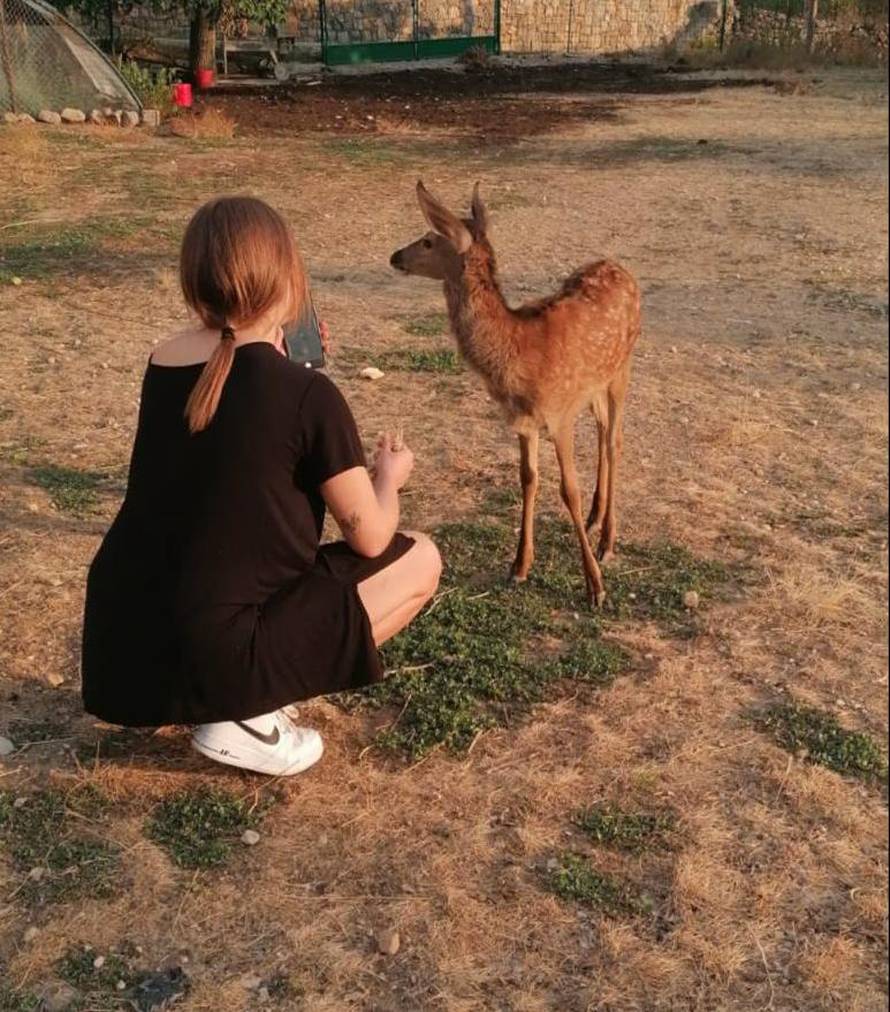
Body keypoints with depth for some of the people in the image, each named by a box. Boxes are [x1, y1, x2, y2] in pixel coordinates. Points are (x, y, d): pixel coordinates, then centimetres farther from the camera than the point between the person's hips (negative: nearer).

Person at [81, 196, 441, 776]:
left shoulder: (162, 364, 2)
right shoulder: (308, 394, -16)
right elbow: (371, 538, -5)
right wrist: (389, 475, 16)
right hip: (203, 659, -7)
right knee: (420, 561, 8)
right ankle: (242, 715, 0)